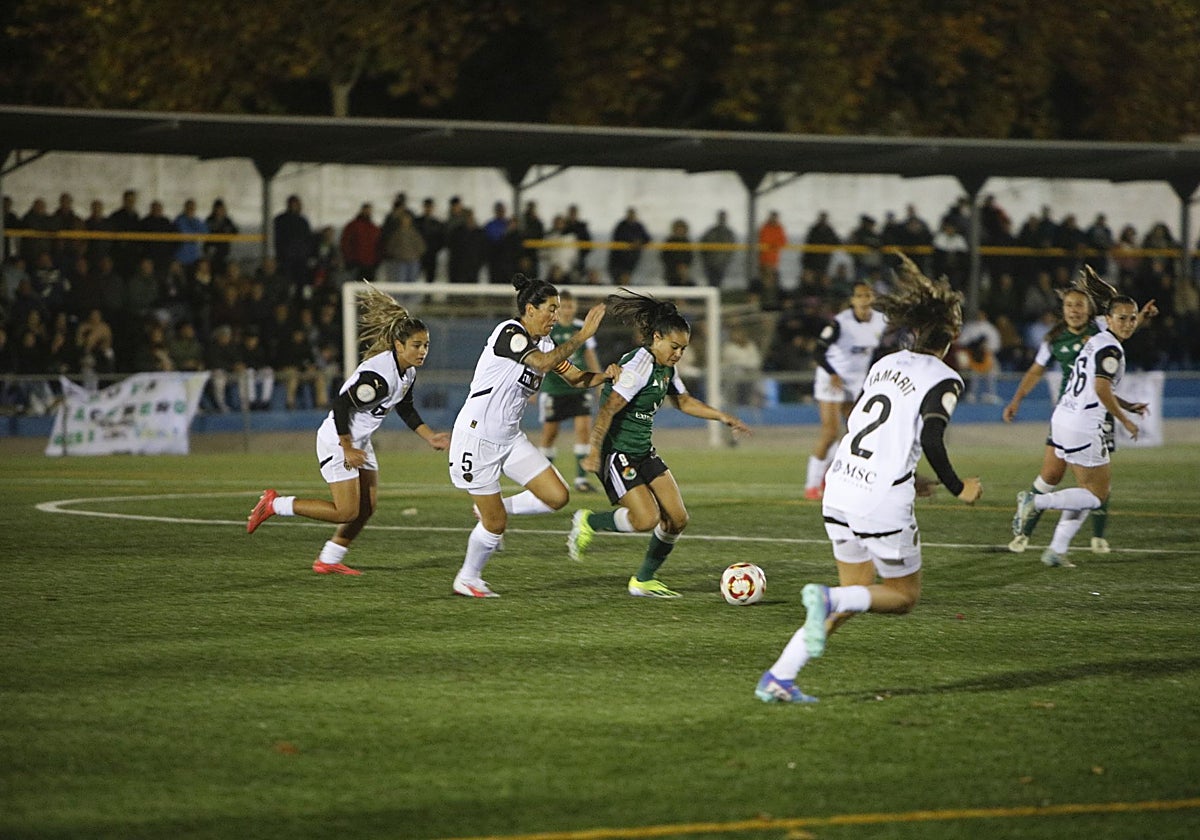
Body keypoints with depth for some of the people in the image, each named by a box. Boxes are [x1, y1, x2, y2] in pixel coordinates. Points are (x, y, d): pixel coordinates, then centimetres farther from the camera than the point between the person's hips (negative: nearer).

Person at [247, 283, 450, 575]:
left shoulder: (407, 373, 2)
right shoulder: (379, 375, -29)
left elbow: (406, 409, 20)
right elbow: (341, 405, -29)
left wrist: (430, 437, 11)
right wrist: (348, 449, -22)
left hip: (359, 441, 10)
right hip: (336, 441, -10)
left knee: (367, 506, 8)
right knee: (347, 512, -9)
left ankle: (328, 560, 21)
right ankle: (274, 504, 3)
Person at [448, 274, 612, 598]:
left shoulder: (543, 343, 7)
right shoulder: (508, 332, -18)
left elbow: (575, 377, 10)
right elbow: (543, 363, -34)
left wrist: (603, 375, -9)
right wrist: (582, 335, -31)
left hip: (510, 438, 8)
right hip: (476, 437, -8)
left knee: (557, 496, -4)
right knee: (495, 525, -3)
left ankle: (494, 508, 17)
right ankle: (467, 579, 21)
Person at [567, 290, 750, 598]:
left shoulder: (666, 368, 8)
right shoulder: (639, 365, -20)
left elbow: (683, 401, 25)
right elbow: (608, 409, -26)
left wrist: (722, 416, 16)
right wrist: (594, 453, -31)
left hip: (643, 452, 9)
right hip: (616, 453, -9)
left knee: (677, 519, 1)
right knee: (647, 519, -19)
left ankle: (643, 581, 16)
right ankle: (587, 522, 6)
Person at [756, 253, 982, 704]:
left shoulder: (885, 364, 14)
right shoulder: (943, 381, -8)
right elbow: (931, 440, -21)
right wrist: (958, 489, -6)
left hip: (841, 491, 7)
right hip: (883, 503, -7)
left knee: (855, 594, 19)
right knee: (904, 596, 12)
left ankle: (777, 678, 7)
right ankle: (827, 597, -16)